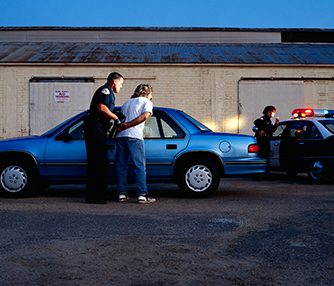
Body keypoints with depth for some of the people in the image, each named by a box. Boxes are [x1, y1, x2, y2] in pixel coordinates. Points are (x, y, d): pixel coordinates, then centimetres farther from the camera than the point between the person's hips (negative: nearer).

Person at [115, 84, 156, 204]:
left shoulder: (127, 102, 29)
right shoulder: (146, 102, 10)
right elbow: (144, 116, -7)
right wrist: (128, 125, -7)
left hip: (120, 135, 6)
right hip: (134, 136, -6)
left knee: (121, 166, 9)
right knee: (139, 166, -5)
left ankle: (122, 193, 10)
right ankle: (142, 195, -8)